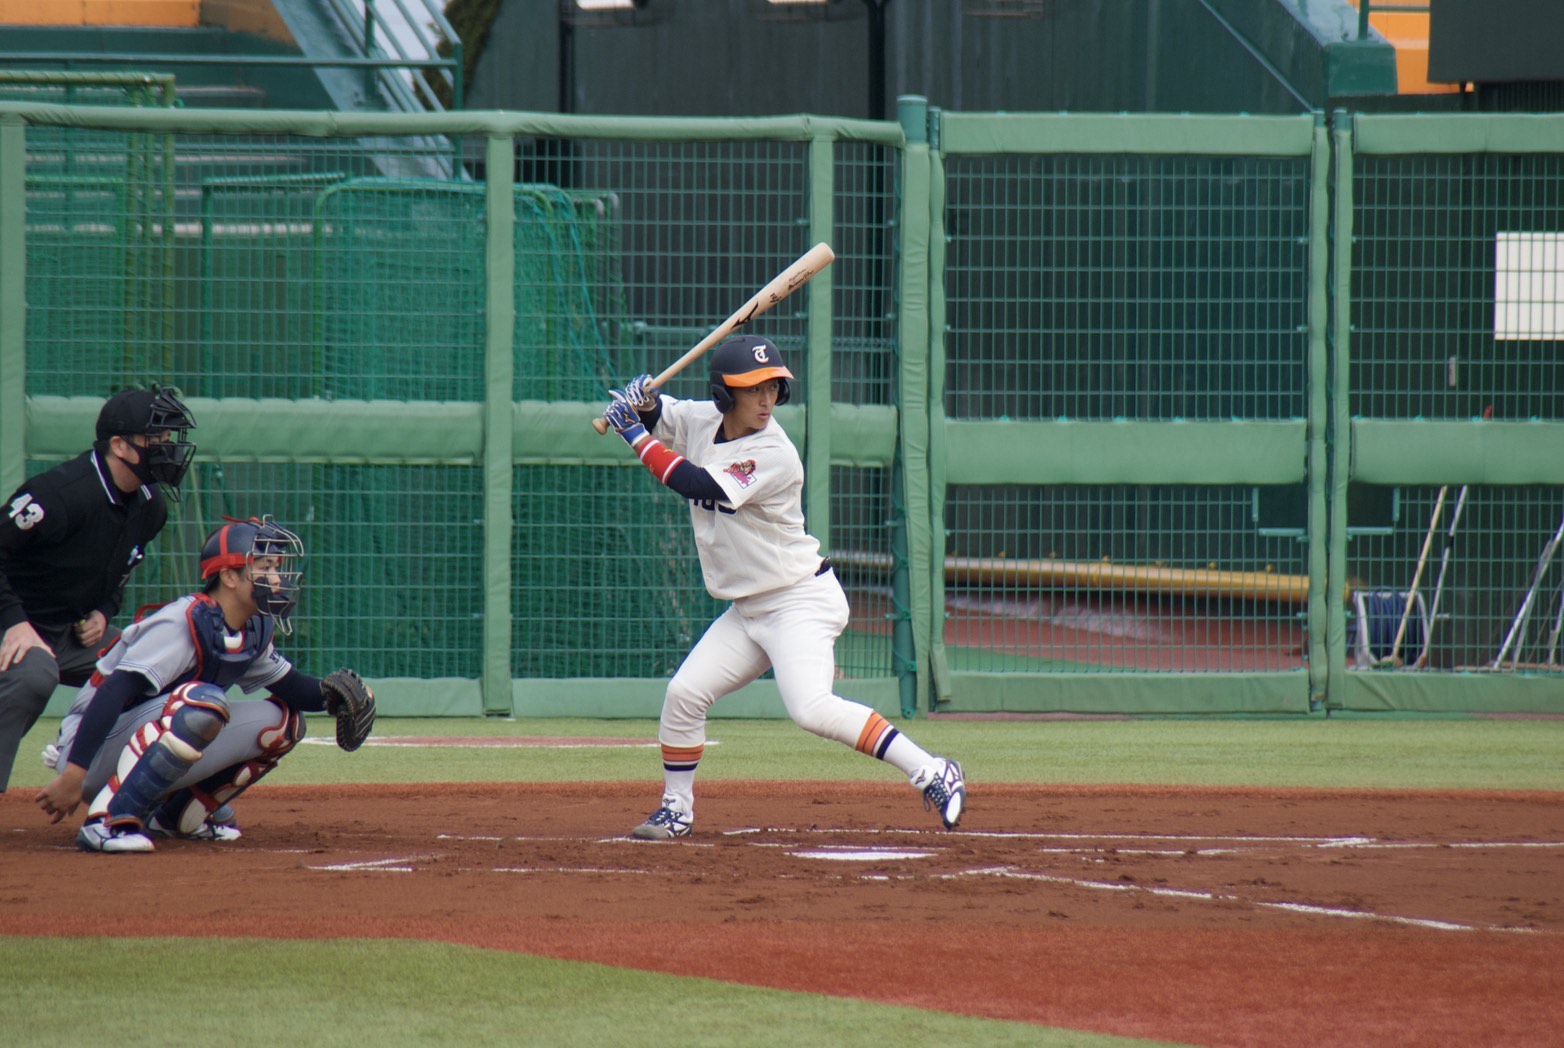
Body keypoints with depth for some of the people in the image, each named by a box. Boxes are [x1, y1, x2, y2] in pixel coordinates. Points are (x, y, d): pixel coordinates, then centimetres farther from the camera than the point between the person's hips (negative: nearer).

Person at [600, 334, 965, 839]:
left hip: (800, 602, -8)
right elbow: (658, 414, 18)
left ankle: (931, 774, -23)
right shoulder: (703, 420, 1)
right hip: (748, 608, 8)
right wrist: (642, 399, -7)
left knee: (811, 708, -25)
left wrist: (637, 437, -23)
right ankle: (676, 809, 22)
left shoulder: (774, 456, -23)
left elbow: (700, 485, -31)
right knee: (684, 692, 5)